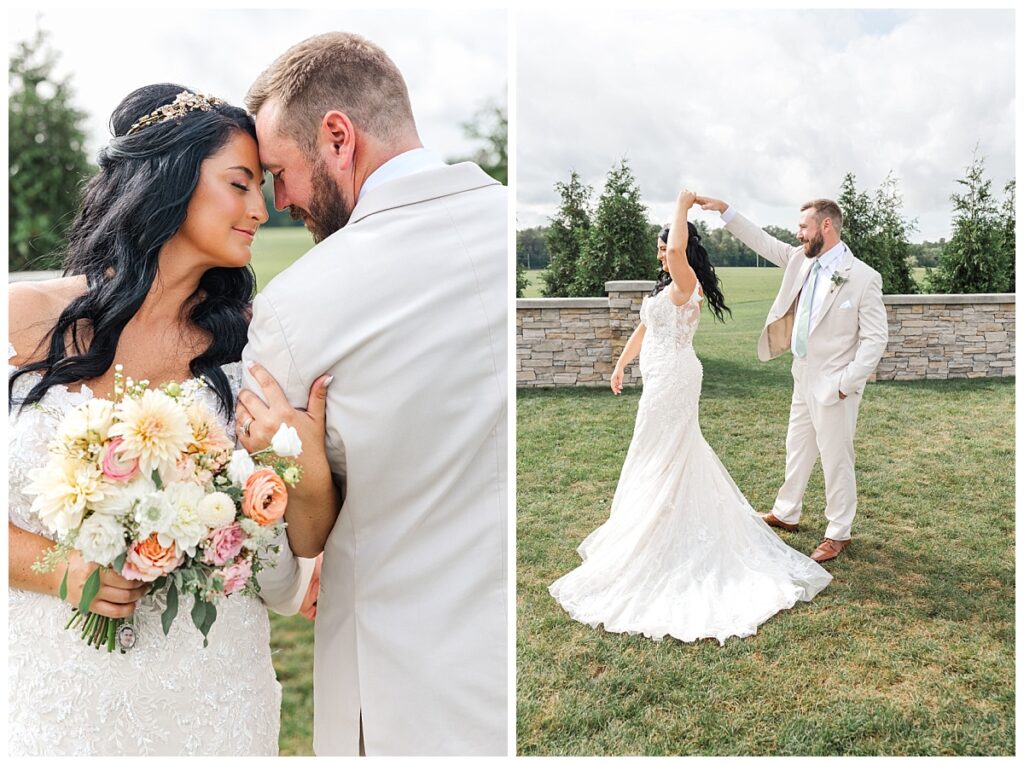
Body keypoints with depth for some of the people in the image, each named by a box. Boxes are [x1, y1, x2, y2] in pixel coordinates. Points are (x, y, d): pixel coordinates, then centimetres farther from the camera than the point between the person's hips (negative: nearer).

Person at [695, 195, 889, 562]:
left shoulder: (863, 277, -17)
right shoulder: (801, 259, 2)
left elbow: (876, 337, -16)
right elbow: (763, 242, 11)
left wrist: (846, 382, -18)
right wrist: (724, 210, 6)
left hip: (833, 386, -7)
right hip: (803, 378, 7)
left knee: (836, 459, 5)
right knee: (797, 448, 21)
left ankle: (838, 533, 21)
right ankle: (786, 513, 38)